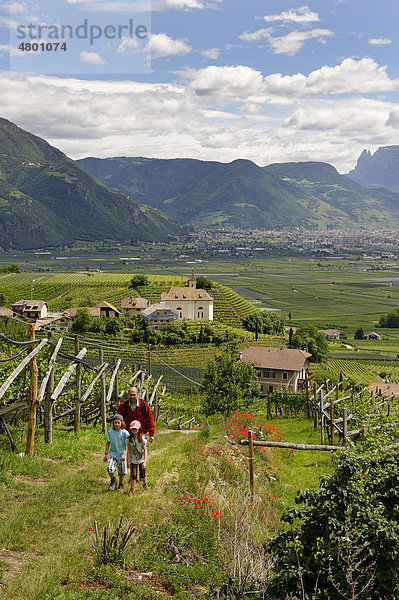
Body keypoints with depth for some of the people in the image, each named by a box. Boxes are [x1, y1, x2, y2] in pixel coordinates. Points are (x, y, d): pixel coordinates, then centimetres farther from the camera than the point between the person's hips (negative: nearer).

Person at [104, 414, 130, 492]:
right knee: (109, 467, -19)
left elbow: (128, 445, -14)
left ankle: (121, 484, 32)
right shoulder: (110, 432, -4)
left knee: (122, 471, 7)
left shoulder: (125, 433, -13)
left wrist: (124, 454, -26)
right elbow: (107, 443, 7)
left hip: (121, 454, -1)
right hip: (113, 453, 1)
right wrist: (106, 454, 2)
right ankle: (113, 481, 7)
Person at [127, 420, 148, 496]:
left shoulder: (142, 439, -13)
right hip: (133, 460, 1)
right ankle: (132, 489, 15)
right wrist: (129, 461, -3)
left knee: (142, 474, 10)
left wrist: (145, 461, -13)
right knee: (133, 475, -2)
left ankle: (145, 484, 39)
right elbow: (129, 450, -1)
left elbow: (145, 450, -9)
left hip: (141, 459, -1)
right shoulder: (129, 439, -8)